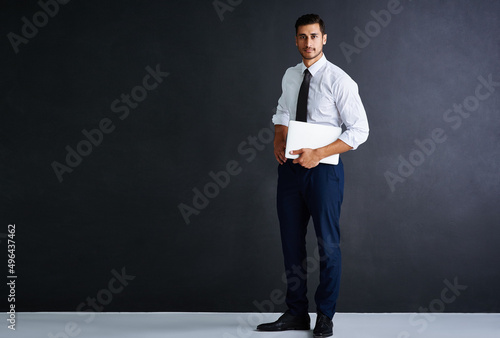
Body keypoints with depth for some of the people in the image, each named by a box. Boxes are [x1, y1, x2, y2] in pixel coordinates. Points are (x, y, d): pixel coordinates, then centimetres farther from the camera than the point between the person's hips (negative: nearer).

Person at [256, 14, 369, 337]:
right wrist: (279, 140, 4)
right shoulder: (290, 76, 7)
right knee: (291, 242, 11)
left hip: (323, 168, -6)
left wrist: (317, 154, -20)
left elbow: (359, 130, -14)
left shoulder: (338, 80, -12)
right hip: (290, 166, 6)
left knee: (328, 244, 3)